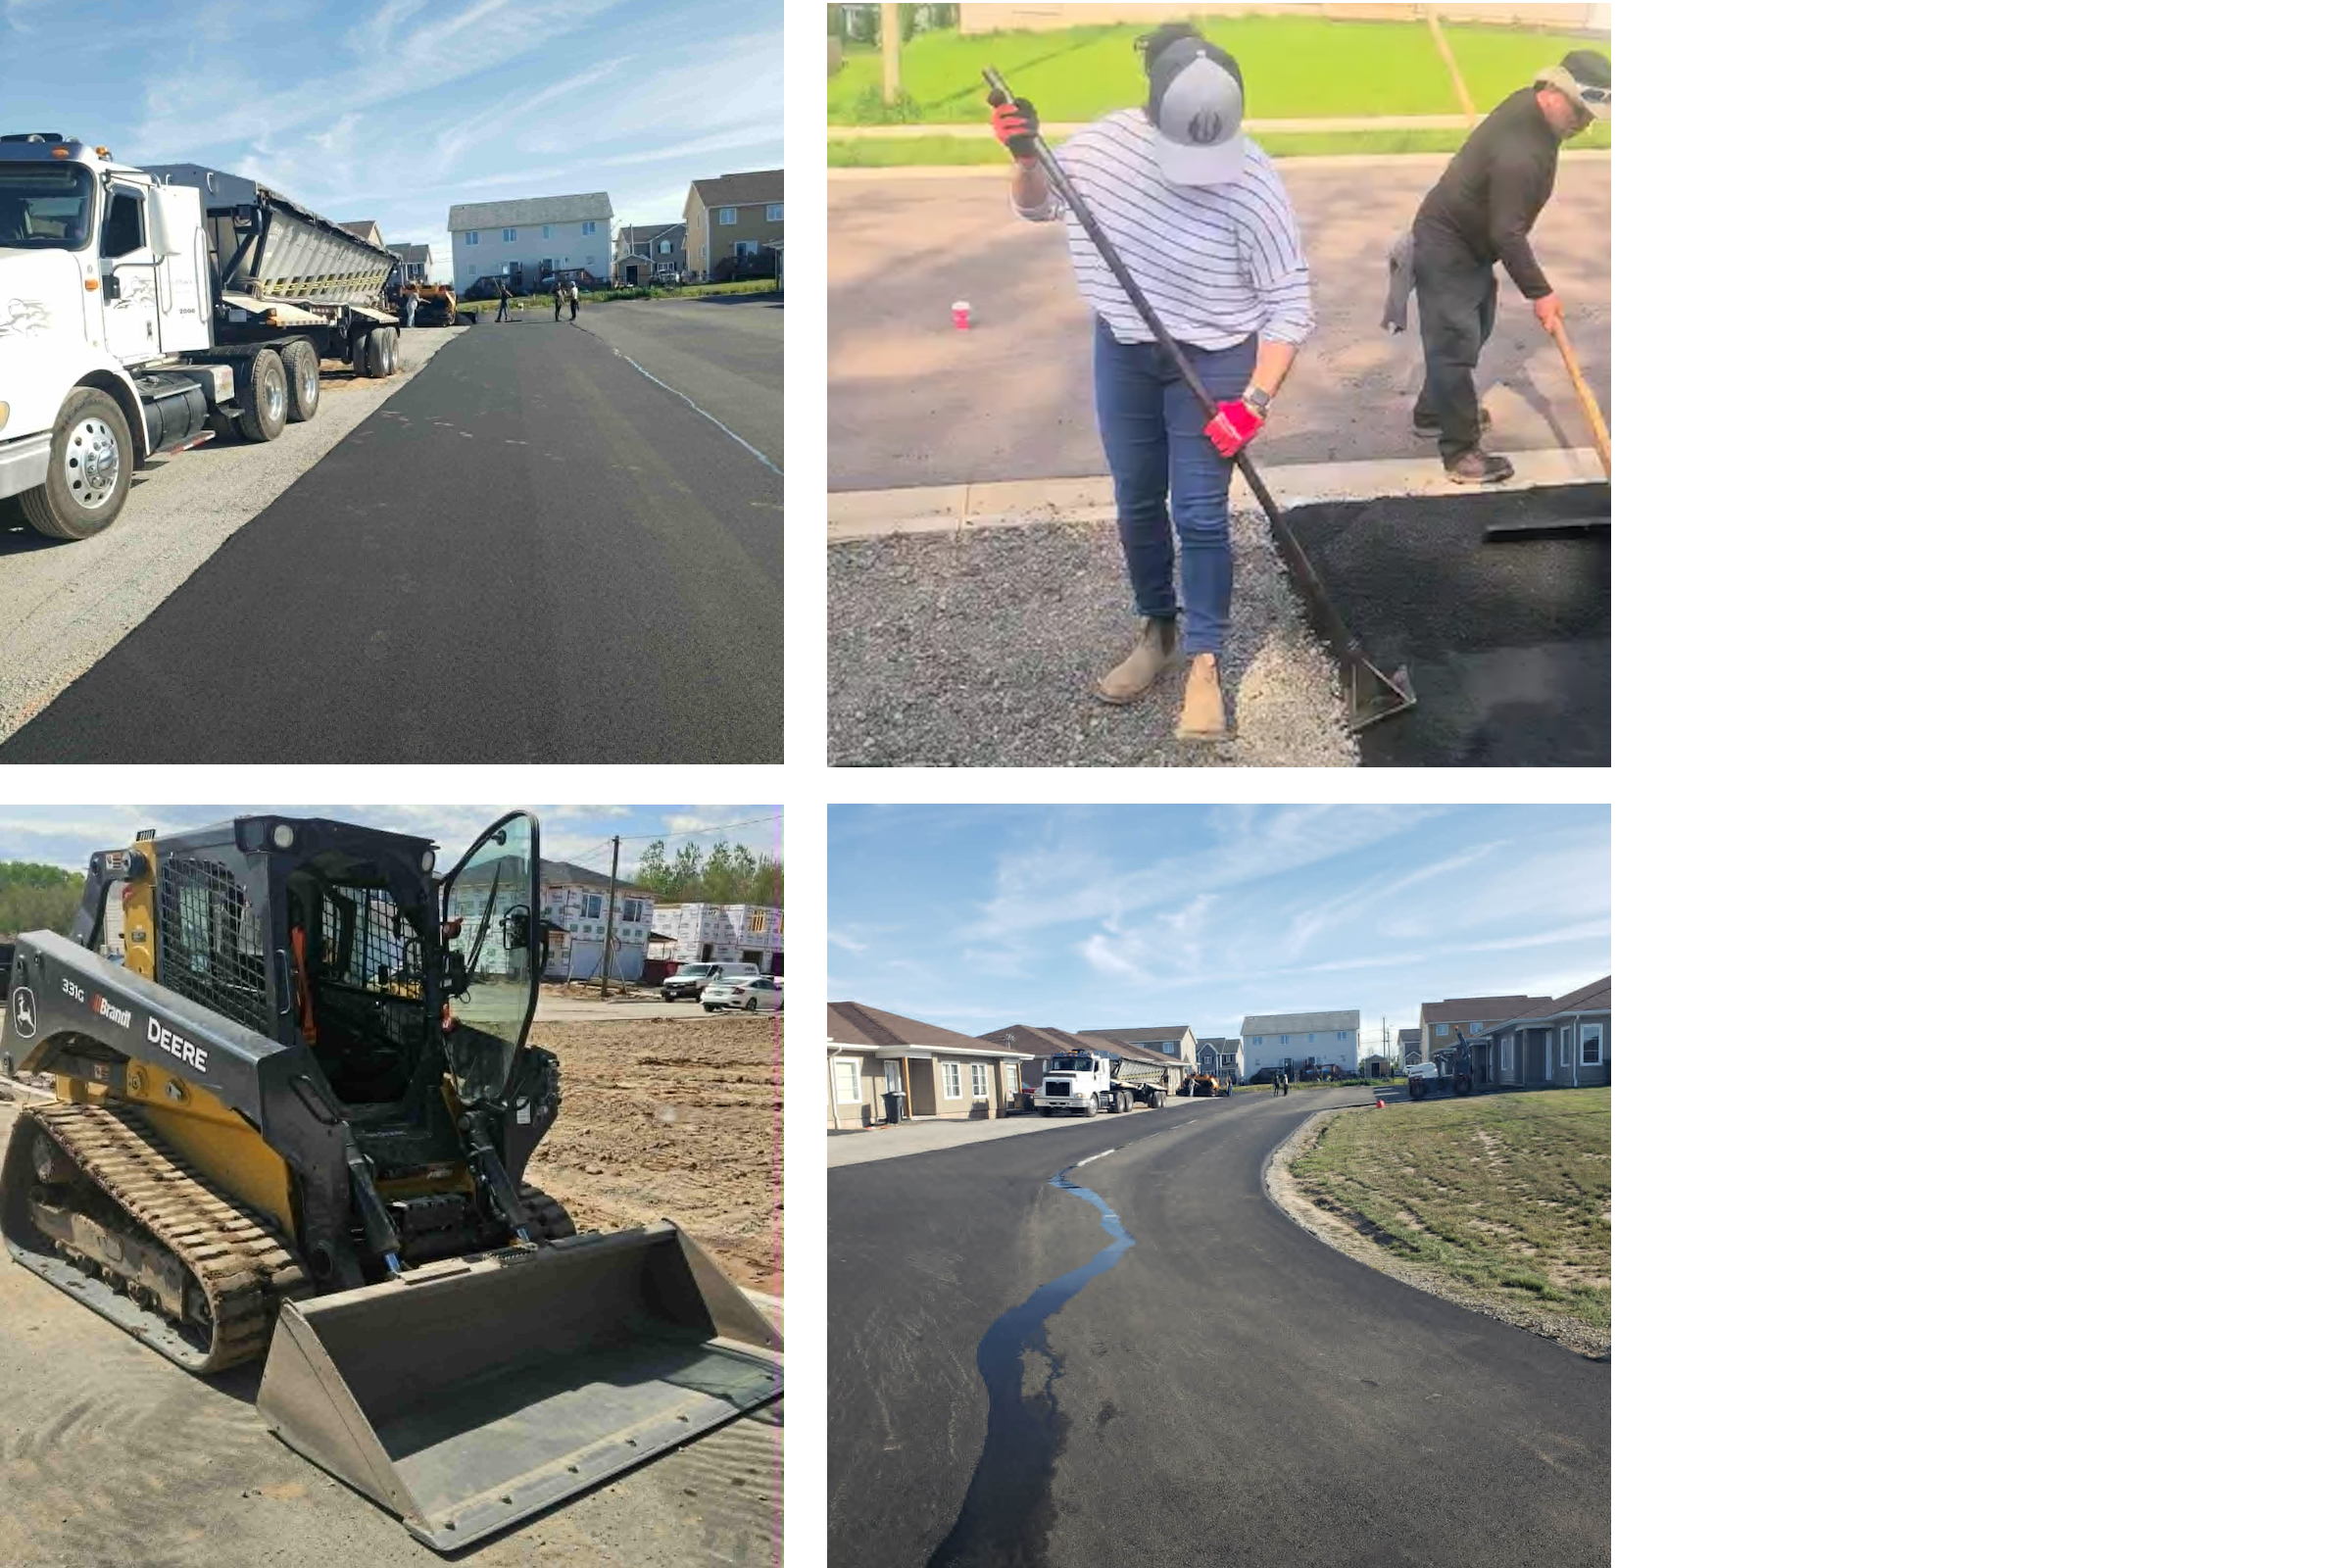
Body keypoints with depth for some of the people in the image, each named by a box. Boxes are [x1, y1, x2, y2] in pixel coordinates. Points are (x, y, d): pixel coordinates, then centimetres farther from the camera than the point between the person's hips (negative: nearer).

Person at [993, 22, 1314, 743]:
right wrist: (1025, 156, -14)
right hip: (1122, 352, 4)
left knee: (1199, 514, -4)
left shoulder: (1254, 184, -24)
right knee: (1136, 504, 14)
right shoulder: (1102, 142, -11)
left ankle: (1204, 662, 9)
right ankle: (1157, 630, 33)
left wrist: (1256, 399, -28)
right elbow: (1039, 207, 7)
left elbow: (1291, 304, -19)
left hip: (1213, 362, -4)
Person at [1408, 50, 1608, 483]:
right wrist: (1539, 292, -22)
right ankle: (1461, 452, 0)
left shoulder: (1529, 104, -3)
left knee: (1473, 332, 22)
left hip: (1472, 243, 11)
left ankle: (1432, 413, 38)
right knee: (1456, 346, -6)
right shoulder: (1521, 154, -33)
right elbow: (1507, 234, -30)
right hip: (1446, 251, -11)